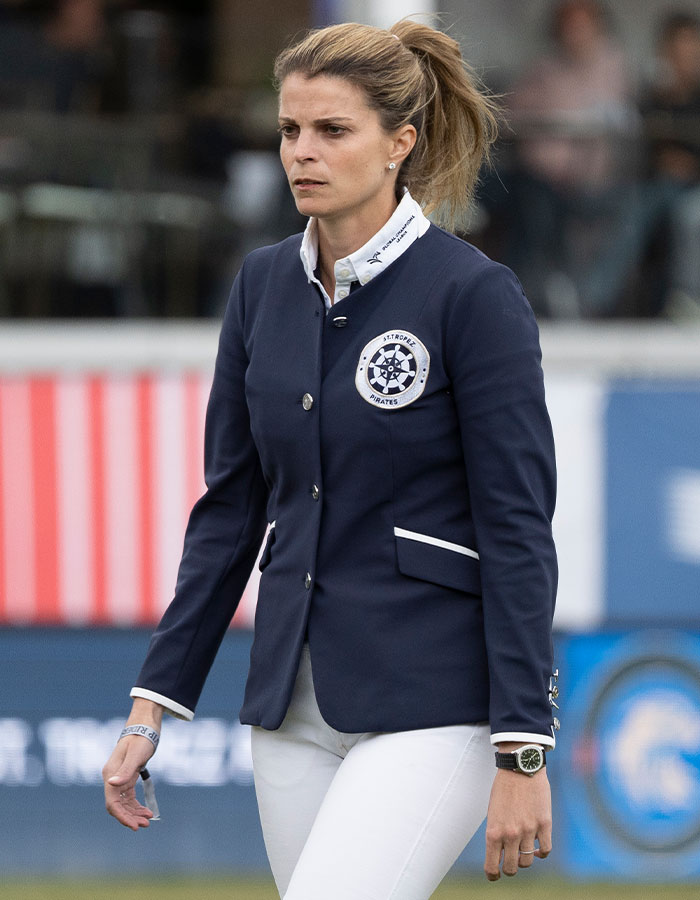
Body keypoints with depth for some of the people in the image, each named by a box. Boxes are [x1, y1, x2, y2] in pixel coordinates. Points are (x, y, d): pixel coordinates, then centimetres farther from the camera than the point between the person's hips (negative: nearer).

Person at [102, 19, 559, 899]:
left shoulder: (474, 293, -10)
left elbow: (518, 530, -12)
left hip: (433, 702, -6)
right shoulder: (264, 285, 8)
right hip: (295, 696, 7)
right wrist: (154, 703, 10)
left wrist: (523, 754, -16)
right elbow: (230, 506, 14)